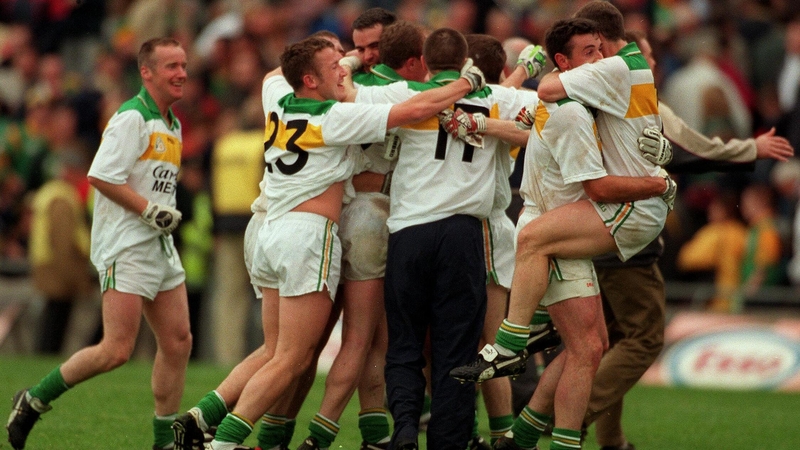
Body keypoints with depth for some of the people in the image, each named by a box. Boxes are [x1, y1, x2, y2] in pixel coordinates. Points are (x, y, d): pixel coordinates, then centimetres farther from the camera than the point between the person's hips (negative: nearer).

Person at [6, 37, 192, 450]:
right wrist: (150, 210, -18)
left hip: (159, 246, 9)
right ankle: (35, 400, 2)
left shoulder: (172, 125, 17)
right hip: (124, 246, -9)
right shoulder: (132, 118, -13)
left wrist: (167, 213, 11)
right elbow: (101, 176, -20)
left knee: (178, 342, 5)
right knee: (117, 350, -13)